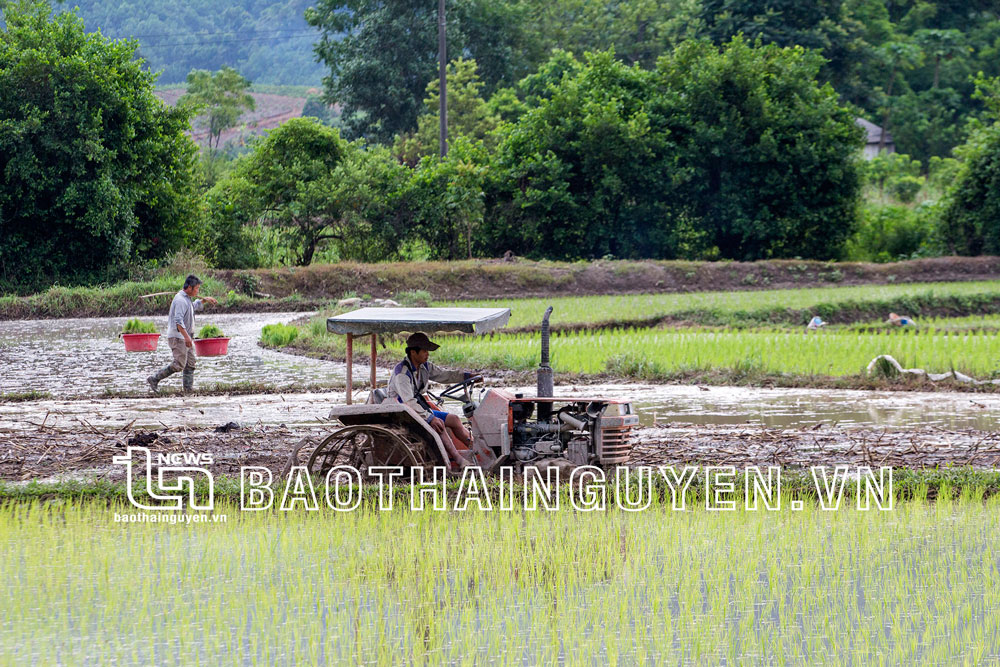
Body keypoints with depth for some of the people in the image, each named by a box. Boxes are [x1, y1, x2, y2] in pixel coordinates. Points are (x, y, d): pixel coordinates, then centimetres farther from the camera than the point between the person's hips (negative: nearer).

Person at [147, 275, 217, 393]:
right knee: (179, 365, -12)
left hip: (186, 337, 10)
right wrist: (186, 336, -32)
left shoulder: (187, 299, 16)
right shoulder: (180, 300, -17)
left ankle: (189, 388, 8)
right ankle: (154, 379, -5)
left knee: (190, 364, 7)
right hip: (178, 337, -10)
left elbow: (195, 306, 40)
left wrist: (205, 300, 24)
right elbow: (178, 320, -27)